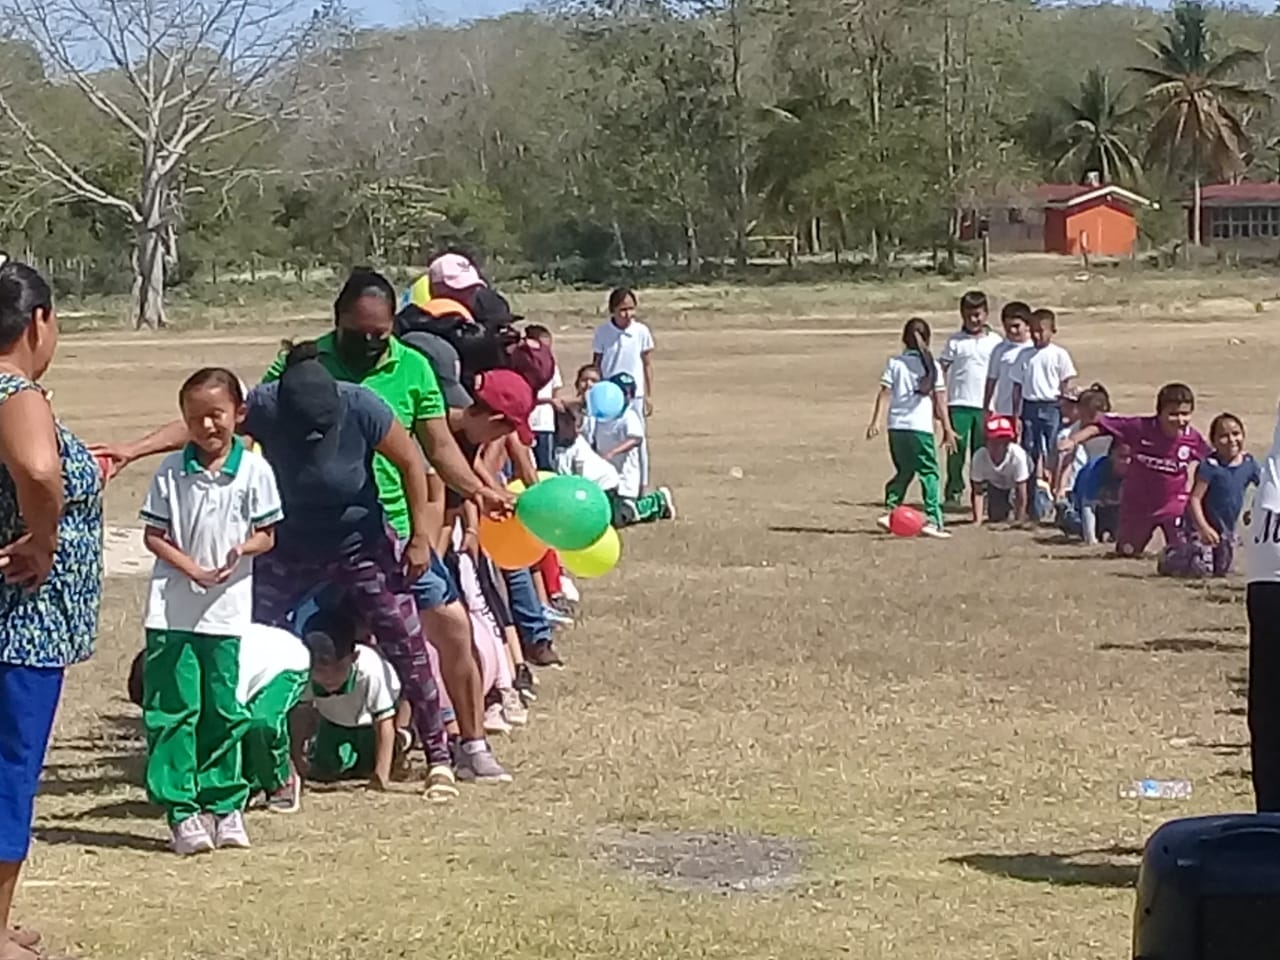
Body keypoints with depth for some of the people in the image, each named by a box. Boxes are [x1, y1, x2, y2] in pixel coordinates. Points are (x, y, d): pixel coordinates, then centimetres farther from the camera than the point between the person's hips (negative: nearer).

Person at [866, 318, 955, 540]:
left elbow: (885, 394, -1)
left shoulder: (894, 363, 5)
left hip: (897, 427, 3)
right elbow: (940, 402, 2)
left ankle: (891, 510, 10)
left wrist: (875, 422, -2)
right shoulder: (932, 366, 2)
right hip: (921, 427, -3)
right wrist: (947, 429, 7)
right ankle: (933, 520, -8)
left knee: (904, 471, 19)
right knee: (929, 473, 0)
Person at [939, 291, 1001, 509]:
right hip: (959, 403, -1)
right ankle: (953, 493, 3)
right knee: (956, 449, -2)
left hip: (985, 405, 1)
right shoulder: (955, 341, 3)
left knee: (982, 451, 5)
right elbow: (941, 369, 3)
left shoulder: (994, 341, 5)